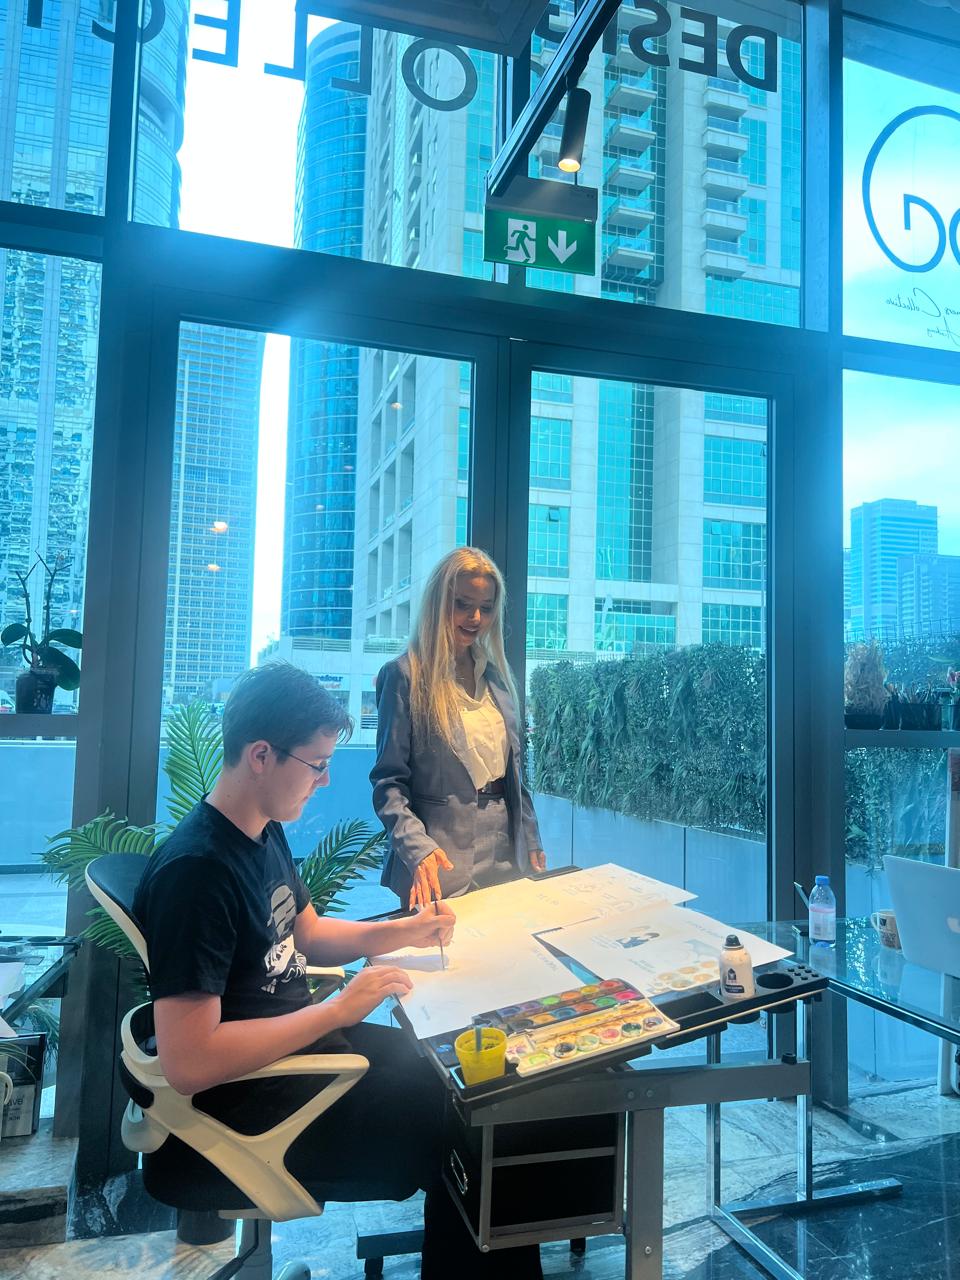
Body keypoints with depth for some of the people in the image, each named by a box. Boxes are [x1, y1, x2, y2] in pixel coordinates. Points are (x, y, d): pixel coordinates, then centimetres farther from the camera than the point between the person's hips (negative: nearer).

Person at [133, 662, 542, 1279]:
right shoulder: (195, 871, -27)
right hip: (258, 1099, -9)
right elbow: (188, 1062, -30)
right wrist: (337, 1011, -25)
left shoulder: (265, 833, 3)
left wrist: (402, 931, 0)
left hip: (303, 1042, 9)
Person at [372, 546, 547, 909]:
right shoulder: (404, 675, -9)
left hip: (505, 856, 6)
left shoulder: (497, 674, 9)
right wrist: (418, 849, -25)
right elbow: (389, 781, -11)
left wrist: (532, 841, 12)